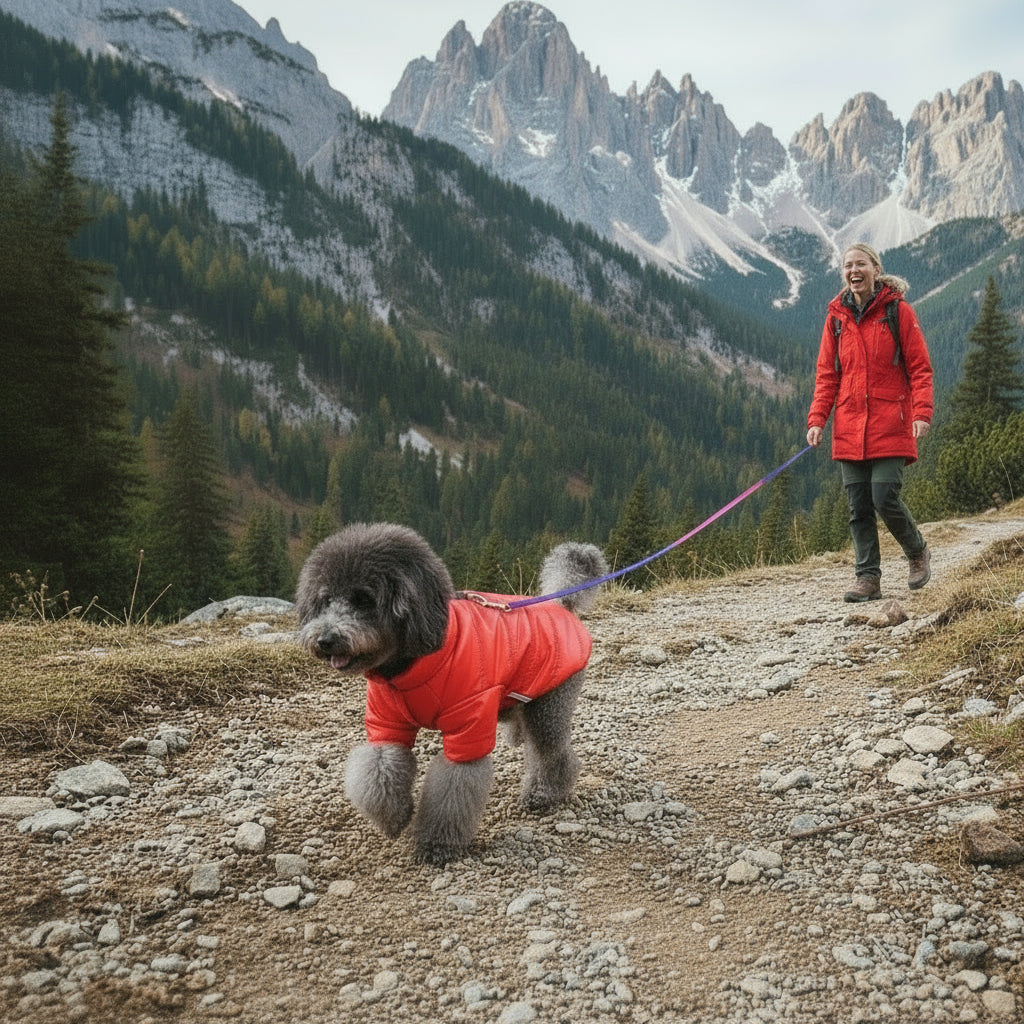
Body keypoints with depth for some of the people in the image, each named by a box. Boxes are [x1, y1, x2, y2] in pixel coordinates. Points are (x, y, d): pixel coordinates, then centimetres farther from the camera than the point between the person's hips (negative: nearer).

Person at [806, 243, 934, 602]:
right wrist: (817, 419, -1)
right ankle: (868, 578, 11)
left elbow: (919, 367, -1)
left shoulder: (898, 310, 0)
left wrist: (921, 413, -13)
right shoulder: (836, 317, 9)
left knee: (885, 498, -9)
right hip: (849, 427, 4)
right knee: (858, 506, 3)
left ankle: (918, 552, 18)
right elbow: (826, 374, 11)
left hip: (890, 425, -4)